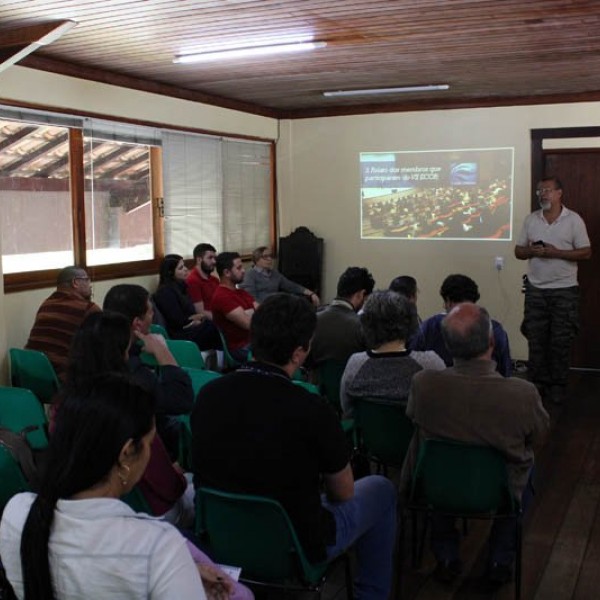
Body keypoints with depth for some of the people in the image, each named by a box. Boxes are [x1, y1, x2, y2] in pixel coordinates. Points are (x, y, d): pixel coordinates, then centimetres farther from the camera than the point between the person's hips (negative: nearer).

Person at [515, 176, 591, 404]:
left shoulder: (574, 220, -3)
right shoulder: (531, 219, 7)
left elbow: (586, 253, -6)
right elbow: (518, 251, 10)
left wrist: (555, 252, -17)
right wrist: (531, 251, -13)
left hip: (564, 291, -3)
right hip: (535, 289, 3)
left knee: (561, 341, 2)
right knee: (536, 339, 5)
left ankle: (557, 386, 12)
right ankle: (537, 384, 15)